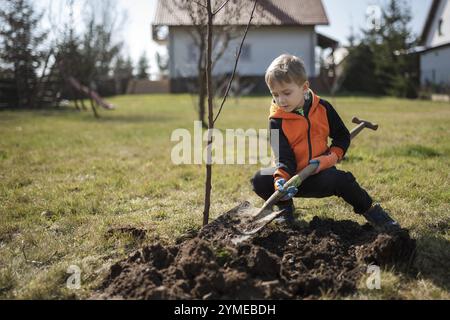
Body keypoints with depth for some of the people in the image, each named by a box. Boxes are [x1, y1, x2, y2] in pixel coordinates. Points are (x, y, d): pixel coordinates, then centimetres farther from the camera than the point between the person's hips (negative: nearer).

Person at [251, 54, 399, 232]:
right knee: (259, 181, -24)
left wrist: (330, 158, -14)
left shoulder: (323, 108, -4)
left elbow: (342, 136, 5)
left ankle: (371, 211, -8)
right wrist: (281, 180, -38)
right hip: (293, 175, 1)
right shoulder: (277, 121, -10)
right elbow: (283, 157, -18)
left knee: (339, 179, -32)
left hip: (320, 174, 0)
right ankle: (285, 206, 5)